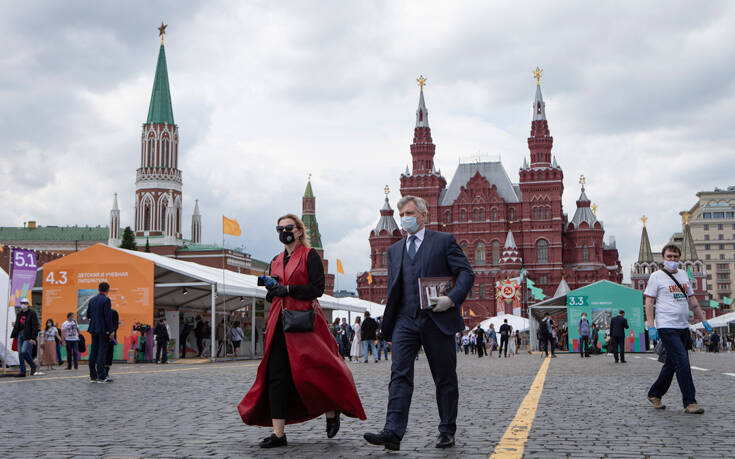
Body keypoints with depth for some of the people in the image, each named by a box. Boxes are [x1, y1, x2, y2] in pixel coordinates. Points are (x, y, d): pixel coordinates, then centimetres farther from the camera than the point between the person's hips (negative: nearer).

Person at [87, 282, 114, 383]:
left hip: (94, 329, 7)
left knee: (93, 352, 8)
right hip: (103, 329, -7)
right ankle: (101, 376, -8)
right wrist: (110, 331, -11)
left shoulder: (92, 300, 10)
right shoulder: (106, 300, -11)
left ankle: (93, 376, 10)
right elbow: (108, 317, -14)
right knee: (102, 352, -6)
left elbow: (88, 315, 14)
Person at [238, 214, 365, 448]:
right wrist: (271, 289, 1)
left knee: (311, 370, -6)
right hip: (279, 321, 6)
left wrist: (288, 289, -15)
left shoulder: (310, 256, 0)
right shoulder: (276, 261, 18)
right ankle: (278, 433, -1)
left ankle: (332, 412, 22)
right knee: (276, 374, -2)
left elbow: (317, 288, -9)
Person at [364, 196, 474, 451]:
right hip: (405, 320, 3)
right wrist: (388, 323, 11)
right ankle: (393, 433, -16)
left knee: (445, 379, 5)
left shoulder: (444, 241, 4)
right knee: (399, 375, -10)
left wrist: (452, 298, -18)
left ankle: (447, 432, 16)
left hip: (437, 319, -3)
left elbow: (466, 273, -2)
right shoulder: (394, 250, 19)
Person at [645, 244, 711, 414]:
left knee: (671, 363, 12)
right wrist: (651, 327, -14)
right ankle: (689, 402, -9)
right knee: (682, 362, -13)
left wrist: (703, 320, 15)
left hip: (683, 327, 7)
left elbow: (692, 299, 21)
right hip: (666, 327, -7)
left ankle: (654, 394, 26)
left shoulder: (683, 275, 15)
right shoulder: (657, 276, -3)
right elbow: (649, 302, -6)